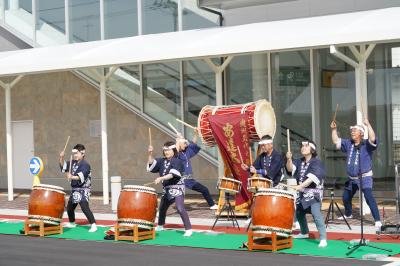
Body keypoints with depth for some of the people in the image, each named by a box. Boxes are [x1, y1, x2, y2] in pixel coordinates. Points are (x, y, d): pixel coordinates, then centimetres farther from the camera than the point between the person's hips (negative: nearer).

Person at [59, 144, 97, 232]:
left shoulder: (85, 165, -17)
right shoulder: (73, 163, 9)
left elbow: (81, 176, -31)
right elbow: (63, 166, 16)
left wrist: (72, 177, -46)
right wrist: (62, 158, -1)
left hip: (83, 190, -9)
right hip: (74, 189, 9)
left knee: (85, 207, -22)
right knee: (69, 207, 20)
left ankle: (93, 225, -21)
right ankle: (72, 223, 41)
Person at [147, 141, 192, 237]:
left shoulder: (177, 161, -13)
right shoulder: (162, 161, 9)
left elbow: (173, 174, -25)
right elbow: (151, 164, 7)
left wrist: (161, 178, -34)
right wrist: (150, 154, -8)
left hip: (177, 188, -8)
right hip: (166, 189, 8)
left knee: (180, 208, -23)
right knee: (162, 207, 22)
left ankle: (188, 229, -20)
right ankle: (160, 226, 45)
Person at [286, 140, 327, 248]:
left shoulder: (316, 162, -13)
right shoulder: (300, 161, 10)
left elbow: (312, 177, -25)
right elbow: (290, 169, -5)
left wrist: (301, 186, -35)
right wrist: (289, 159, -24)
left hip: (313, 192, -8)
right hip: (302, 193, 8)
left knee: (316, 214, -23)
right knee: (298, 212, 20)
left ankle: (323, 239, -24)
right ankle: (304, 233, 43)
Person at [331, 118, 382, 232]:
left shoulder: (366, 144, -10)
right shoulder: (348, 143, 9)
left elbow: (373, 139, -31)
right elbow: (336, 141, 15)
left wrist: (368, 125, -36)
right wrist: (334, 129, 4)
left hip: (364, 177, -8)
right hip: (351, 178, 8)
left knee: (369, 197, -24)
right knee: (346, 197, 22)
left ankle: (378, 221, -26)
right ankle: (348, 214, 51)